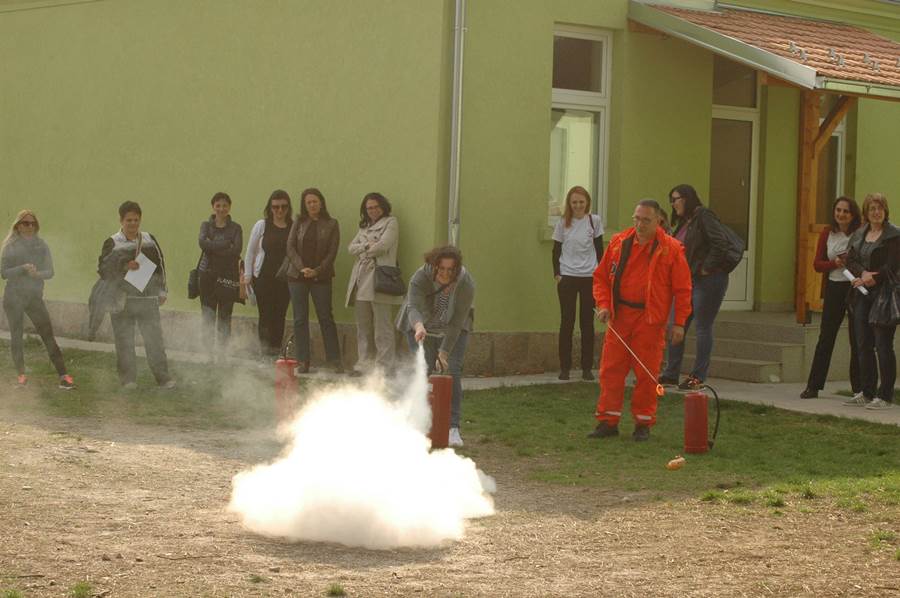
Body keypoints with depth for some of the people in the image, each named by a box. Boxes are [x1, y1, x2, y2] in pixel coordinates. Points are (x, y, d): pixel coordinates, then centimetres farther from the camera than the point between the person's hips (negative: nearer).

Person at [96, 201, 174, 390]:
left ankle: (162, 376, 7)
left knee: (155, 339, 1)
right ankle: (128, 378, 9)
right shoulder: (112, 243, 1)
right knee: (124, 342, 1)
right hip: (122, 299, -2)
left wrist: (162, 291, 14)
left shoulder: (150, 240, 12)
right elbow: (102, 269, -5)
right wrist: (125, 267, -18)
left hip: (148, 298, 2)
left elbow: (160, 266, 18)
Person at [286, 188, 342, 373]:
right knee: (300, 319, 1)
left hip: (321, 278, -2)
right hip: (297, 276, 2)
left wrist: (317, 271, -12)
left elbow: (332, 252, -3)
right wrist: (301, 268, -11)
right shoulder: (299, 223, 8)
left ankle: (334, 360, 5)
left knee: (326, 318, -1)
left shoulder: (331, 224, 3)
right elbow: (290, 248, 2)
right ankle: (303, 361, 5)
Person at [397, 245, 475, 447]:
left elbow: (457, 322, -26)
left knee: (453, 371, -13)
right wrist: (418, 326, -62)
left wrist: (444, 353, -29)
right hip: (422, 327, 0)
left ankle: (453, 428, -15)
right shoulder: (420, 277, -28)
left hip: (453, 330, 0)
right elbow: (413, 306, -41)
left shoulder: (466, 284, -26)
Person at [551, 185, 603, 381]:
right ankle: (564, 367, 6)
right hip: (567, 277, 0)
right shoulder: (563, 223, 2)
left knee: (587, 322, 3)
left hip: (589, 277, 0)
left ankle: (587, 367, 9)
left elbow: (599, 249, 6)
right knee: (567, 322, 1)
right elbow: (556, 250, 7)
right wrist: (557, 274, -2)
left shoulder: (594, 221, 1)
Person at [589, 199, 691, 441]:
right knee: (611, 369, 1)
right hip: (619, 318, 3)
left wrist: (679, 323, -5)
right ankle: (608, 421, 8)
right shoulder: (619, 243, 6)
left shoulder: (671, 249, -2)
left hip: (650, 321, -3)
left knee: (646, 374, 0)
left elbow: (682, 289, 0)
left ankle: (643, 423, 11)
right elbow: (601, 276, 13)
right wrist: (603, 304, -2)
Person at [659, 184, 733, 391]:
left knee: (703, 328, -3)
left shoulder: (703, 216, -10)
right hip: (687, 281, 9)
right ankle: (671, 373, 13)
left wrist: (707, 268, -18)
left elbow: (721, 243, -20)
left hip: (708, 281, -9)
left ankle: (698, 377, 2)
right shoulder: (683, 223, 17)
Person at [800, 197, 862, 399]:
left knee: (857, 340, 2)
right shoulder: (827, 234, 6)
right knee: (825, 338, 5)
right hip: (834, 289, 3)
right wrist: (835, 263, -12)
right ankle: (813, 386, 9)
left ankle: (858, 388, 10)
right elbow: (817, 264, 5)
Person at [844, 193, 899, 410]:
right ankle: (867, 393, 17)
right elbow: (850, 260, 7)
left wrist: (869, 279, -14)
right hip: (862, 295, 7)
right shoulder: (859, 234, 14)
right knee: (863, 345, 9)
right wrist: (862, 273, -12)